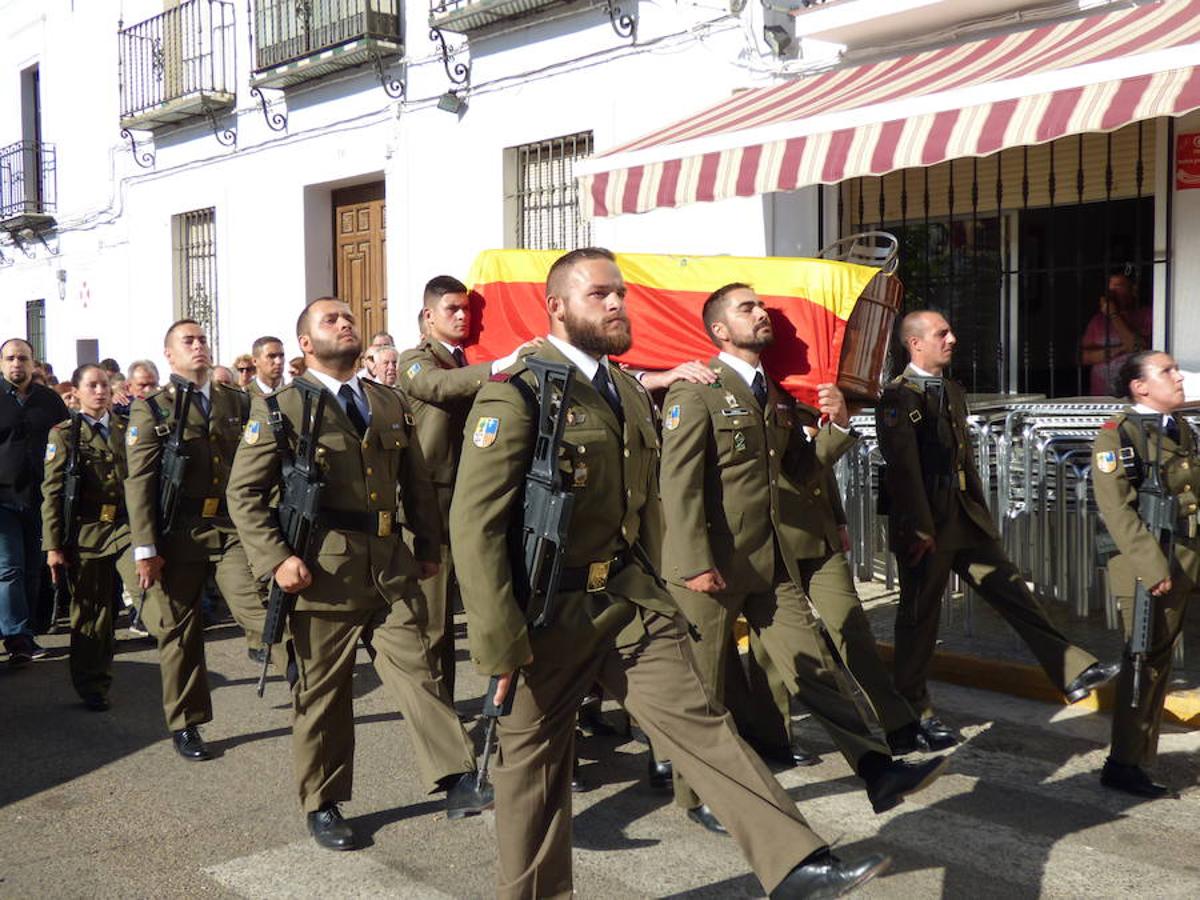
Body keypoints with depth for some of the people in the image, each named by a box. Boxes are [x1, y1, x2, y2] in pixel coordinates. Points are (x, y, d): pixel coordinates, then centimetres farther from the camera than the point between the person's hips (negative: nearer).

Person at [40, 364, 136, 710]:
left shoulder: (126, 429, 11)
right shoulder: (64, 434, 3)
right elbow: (52, 493, 0)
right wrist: (53, 546, -5)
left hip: (126, 526, 2)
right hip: (86, 533, -1)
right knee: (91, 612, 7)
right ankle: (93, 687, 20)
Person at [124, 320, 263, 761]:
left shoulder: (238, 401, 11)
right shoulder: (151, 408, 2)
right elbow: (139, 481, -2)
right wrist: (145, 547, -9)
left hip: (234, 527, 2)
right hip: (178, 533, -2)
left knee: (261, 608, -20)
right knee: (179, 631, 8)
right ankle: (185, 724, 20)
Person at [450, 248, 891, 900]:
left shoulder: (629, 391, 11)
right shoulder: (517, 392, -14)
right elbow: (475, 526, -19)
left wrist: (656, 595, 18)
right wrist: (501, 646, -20)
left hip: (631, 600, 6)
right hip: (548, 615, -6)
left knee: (698, 719, -2)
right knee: (534, 764, 9)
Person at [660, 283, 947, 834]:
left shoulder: (777, 393, 15)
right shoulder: (695, 392, -9)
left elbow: (801, 469, 13)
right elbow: (678, 484, -15)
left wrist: (836, 425, -4)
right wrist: (696, 563, -21)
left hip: (774, 561, 6)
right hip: (712, 567, -6)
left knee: (811, 668, 3)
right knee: (704, 688, 6)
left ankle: (878, 774, 2)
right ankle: (695, 795, 23)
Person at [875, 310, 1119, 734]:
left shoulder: (953, 391, 14)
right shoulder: (898, 396, -14)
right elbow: (904, 467, -19)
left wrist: (981, 513, 17)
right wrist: (921, 531, -21)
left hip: (967, 518, 8)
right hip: (924, 526, -7)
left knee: (1013, 591, 6)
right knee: (919, 615, 4)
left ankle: (1073, 671, 9)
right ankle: (912, 709, 17)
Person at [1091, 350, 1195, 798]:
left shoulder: (1182, 431, 16)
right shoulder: (1118, 434, -9)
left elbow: (1194, 496, 21)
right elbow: (1117, 509, -16)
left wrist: (1188, 562, 13)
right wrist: (1151, 567, -21)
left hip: (1182, 564, 7)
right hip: (1145, 565, -7)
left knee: (1158, 662, 12)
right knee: (1146, 664, -2)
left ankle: (1136, 758, 23)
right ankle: (1124, 765, 9)